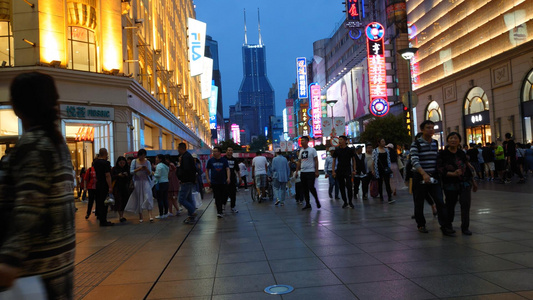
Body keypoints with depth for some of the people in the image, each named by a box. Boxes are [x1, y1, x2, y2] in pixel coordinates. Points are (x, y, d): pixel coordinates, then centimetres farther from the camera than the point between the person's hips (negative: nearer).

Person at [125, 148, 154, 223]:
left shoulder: (147, 162, 8)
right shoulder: (134, 161, 6)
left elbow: (150, 173, 4)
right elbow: (131, 171, -2)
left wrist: (146, 169, -16)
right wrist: (138, 169, -18)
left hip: (146, 181, 0)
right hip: (137, 181, 0)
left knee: (148, 197, -13)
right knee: (138, 199, 3)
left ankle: (150, 215, -19)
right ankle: (140, 217, 12)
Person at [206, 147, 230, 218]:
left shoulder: (224, 160, 2)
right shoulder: (210, 160, 4)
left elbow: (227, 169, -3)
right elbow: (207, 170, 10)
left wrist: (228, 178, -17)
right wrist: (208, 178, 0)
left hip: (223, 182, 1)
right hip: (214, 182, -1)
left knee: (224, 196, 7)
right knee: (217, 197, -5)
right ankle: (219, 212, -2)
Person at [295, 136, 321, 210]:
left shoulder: (312, 150, -3)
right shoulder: (301, 151, 14)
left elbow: (316, 161, -5)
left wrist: (316, 171, -12)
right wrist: (297, 171, 10)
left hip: (310, 172, -6)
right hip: (303, 172, 6)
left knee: (311, 187, -11)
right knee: (304, 189, 6)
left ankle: (317, 200, 11)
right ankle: (307, 204, 13)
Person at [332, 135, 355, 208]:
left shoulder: (350, 150, 0)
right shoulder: (337, 150, 5)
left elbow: (353, 160, 6)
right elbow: (334, 160, 8)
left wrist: (354, 170, -1)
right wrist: (333, 171, 0)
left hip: (348, 171, -2)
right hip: (339, 171, 3)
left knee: (349, 186, -11)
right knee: (341, 187, 5)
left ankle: (350, 201, 5)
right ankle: (345, 202, 17)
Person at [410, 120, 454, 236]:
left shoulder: (435, 143, 11)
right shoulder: (416, 143, -8)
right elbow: (414, 161, -19)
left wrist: (439, 172, 16)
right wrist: (424, 174, -31)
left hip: (434, 177, 4)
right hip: (420, 177, -4)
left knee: (440, 201, -5)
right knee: (419, 202, 6)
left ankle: (445, 226, -4)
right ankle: (421, 225, 22)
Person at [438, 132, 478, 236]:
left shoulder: (462, 154, 8)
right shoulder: (442, 154, -5)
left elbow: (468, 168, 17)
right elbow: (440, 170, -11)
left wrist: (473, 181, 21)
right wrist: (452, 174, -25)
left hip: (465, 183, 3)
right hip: (450, 185, -3)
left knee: (466, 204, -7)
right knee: (450, 206, 7)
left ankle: (465, 227, 4)